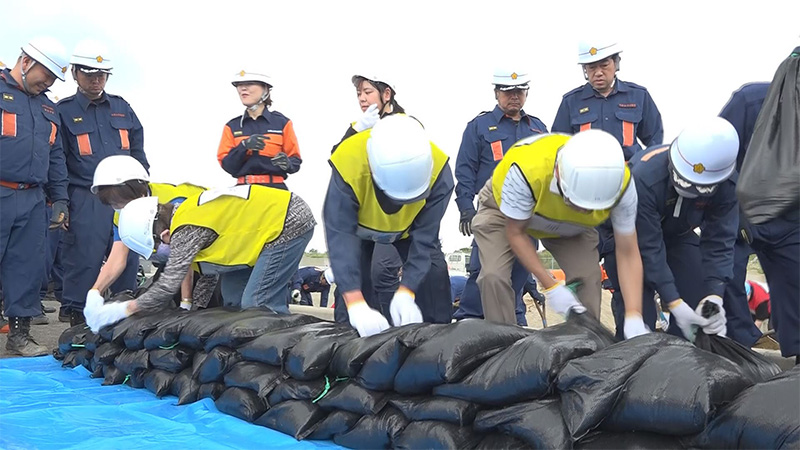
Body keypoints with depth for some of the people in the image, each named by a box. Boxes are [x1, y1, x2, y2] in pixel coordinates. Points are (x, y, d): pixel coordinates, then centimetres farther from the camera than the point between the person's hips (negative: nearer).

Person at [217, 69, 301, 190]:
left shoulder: (282, 122, 7)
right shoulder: (232, 127, 12)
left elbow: (295, 160, 7)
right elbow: (227, 165, 3)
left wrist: (287, 163, -15)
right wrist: (244, 146, -13)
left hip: (275, 188, -1)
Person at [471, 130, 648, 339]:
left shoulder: (620, 183, -34)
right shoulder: (526, 171, -44)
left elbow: (628, 254, -24)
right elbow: (515, 232, -26)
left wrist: (634, 317, -34)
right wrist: (551, 287, -28)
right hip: (505, 210, -2)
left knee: (588, 277, -14)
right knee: (494, 276, -20)